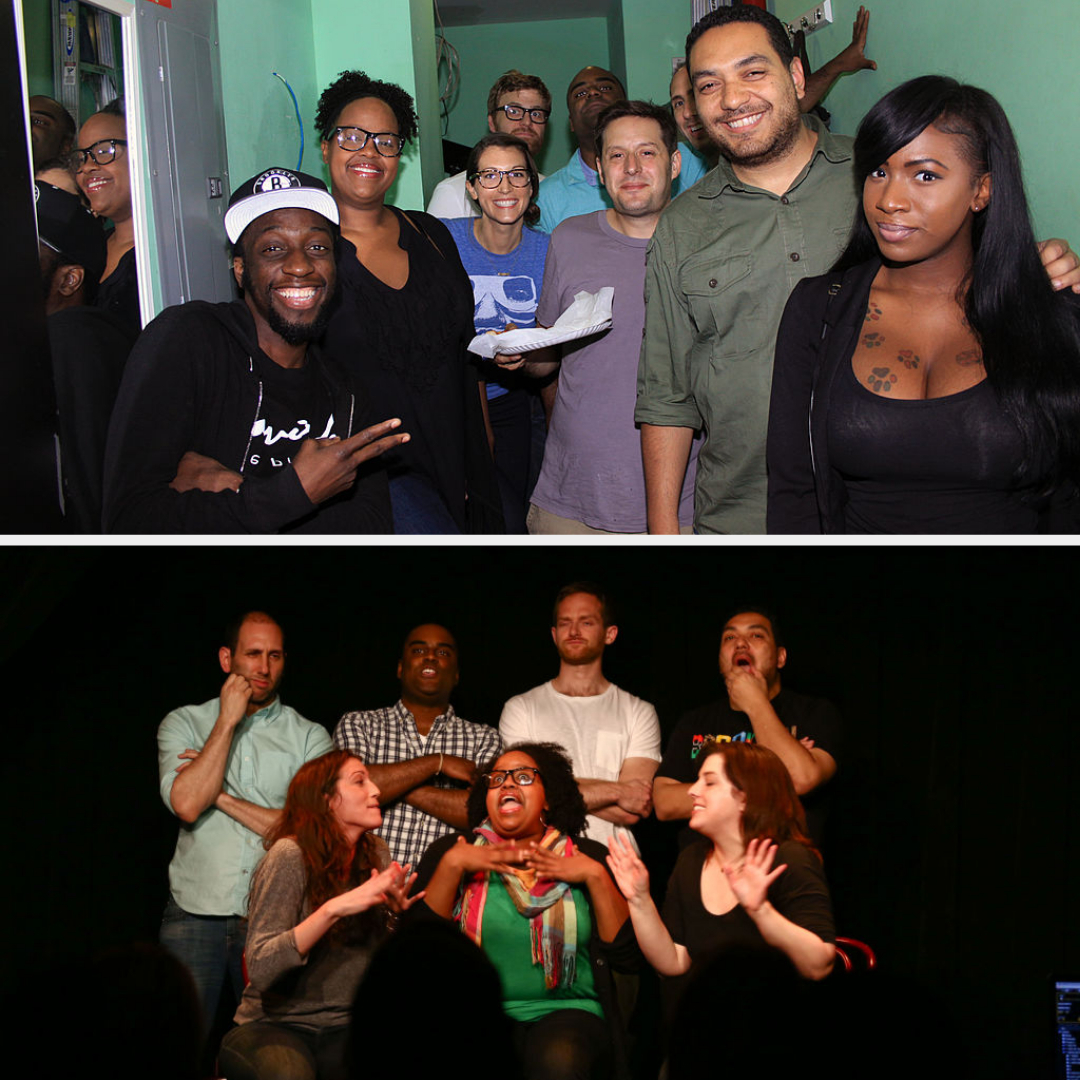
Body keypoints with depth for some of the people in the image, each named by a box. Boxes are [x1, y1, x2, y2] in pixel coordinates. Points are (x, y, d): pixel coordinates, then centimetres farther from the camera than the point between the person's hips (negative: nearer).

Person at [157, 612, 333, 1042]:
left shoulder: (309, 737, 5)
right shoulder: (183, 723, 6)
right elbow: (186, 804, -11)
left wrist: (222, 797, -8)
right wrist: (229, 720, -7)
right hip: (195, 913, 0)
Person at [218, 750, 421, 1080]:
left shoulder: (376, 854, 6)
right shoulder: (291, 854, -12)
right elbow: (261, 968, -20)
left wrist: (396, 913, -11)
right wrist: (333, 909, -29)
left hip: (344, 1028, 4)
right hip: (276, 1024, -4)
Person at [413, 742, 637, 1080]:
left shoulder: (587, 857, 11)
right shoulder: (450, 851, 12)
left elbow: (628, 955, 2)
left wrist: (596, 876, -5)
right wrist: (452, 865, -8)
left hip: (567, 1011, 0)